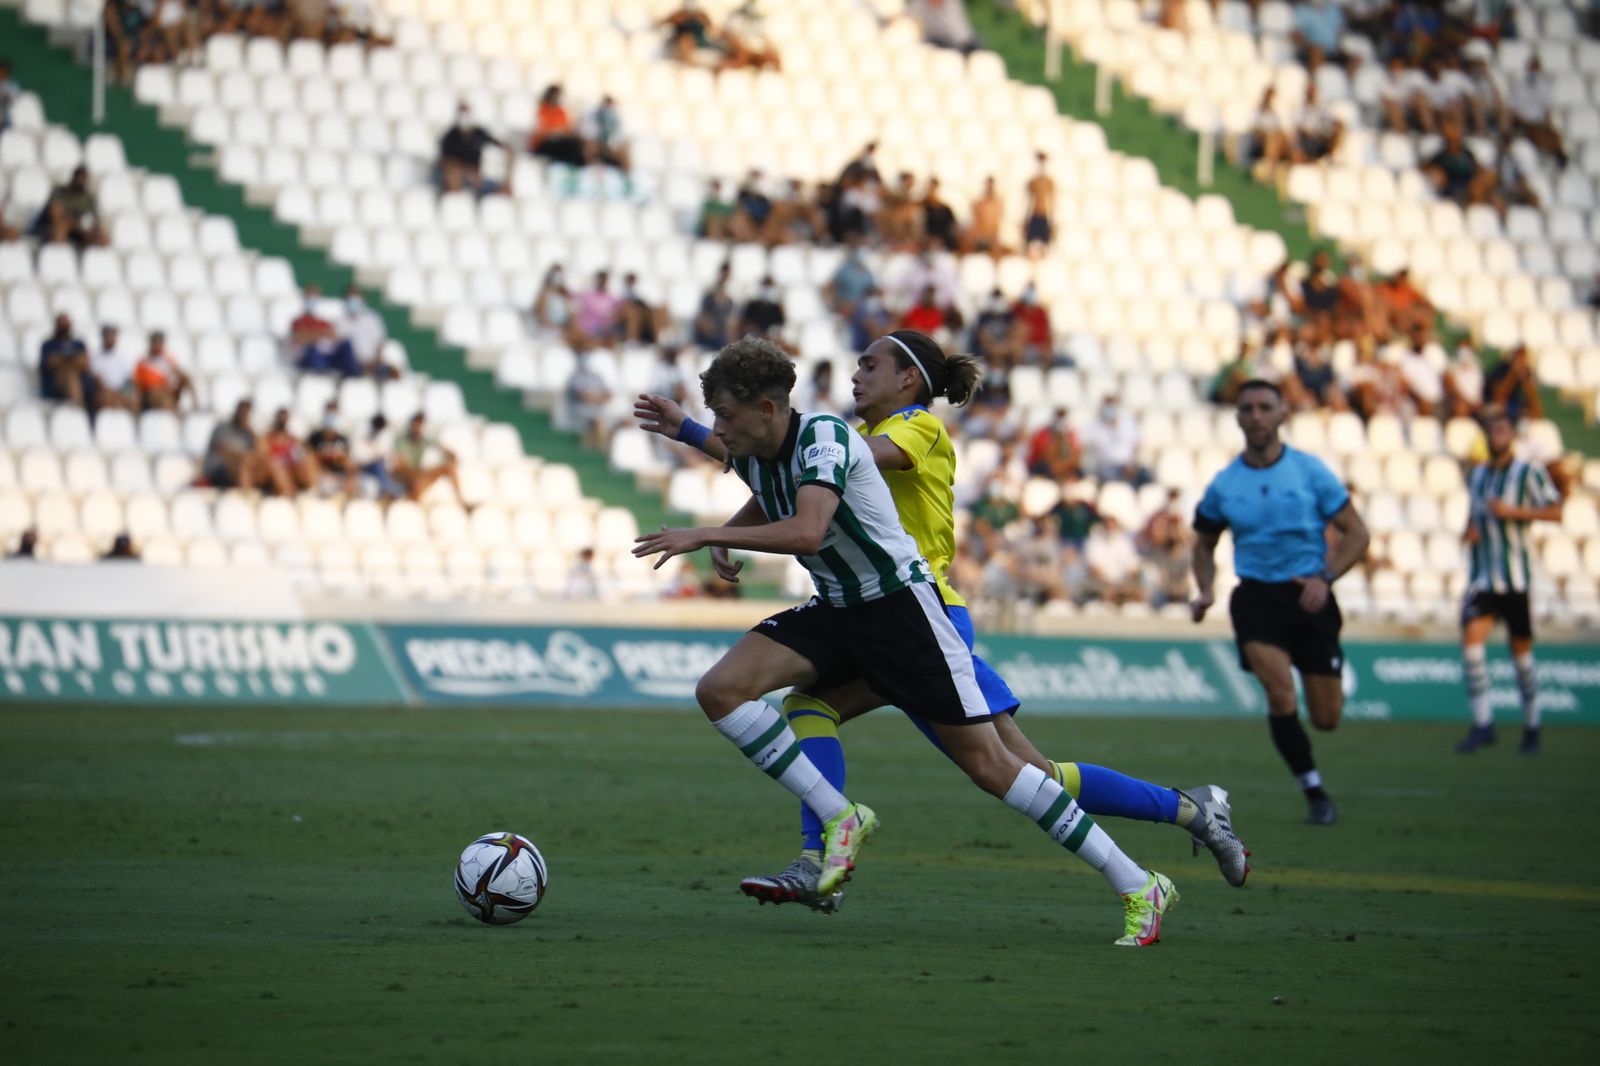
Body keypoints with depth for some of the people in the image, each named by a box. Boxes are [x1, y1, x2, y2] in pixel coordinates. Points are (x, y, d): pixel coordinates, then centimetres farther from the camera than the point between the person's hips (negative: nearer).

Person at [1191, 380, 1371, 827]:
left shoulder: (1311, 471, -3)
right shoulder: (1224, 485, 2)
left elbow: (1356, 533, -1)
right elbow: (1204, 544, 17)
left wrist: (1325, 577, -16)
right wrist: (1206, 593, -2)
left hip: (1309, 597, 0)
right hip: (1257, 597, 0)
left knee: (1326, 719, 1)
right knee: (1280, 693, -23)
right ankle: (1316, 793, -10)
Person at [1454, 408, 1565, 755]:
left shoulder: (1529, 473, -3)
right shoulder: (1476, 475, 13)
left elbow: (1555, 512, -10)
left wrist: (1513, 511, -19)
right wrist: (1469, 529, 6)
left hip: (1516, 577, -4)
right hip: (1481, 578, 4)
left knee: (1521, 651, 3)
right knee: (1471, 640, -15)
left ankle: (1531, 727, 18)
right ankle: (1482, 724, -13)